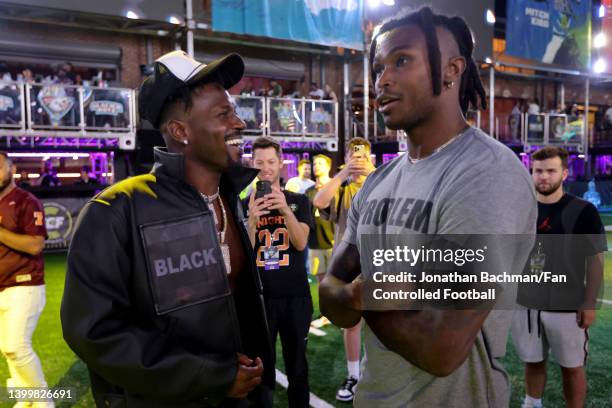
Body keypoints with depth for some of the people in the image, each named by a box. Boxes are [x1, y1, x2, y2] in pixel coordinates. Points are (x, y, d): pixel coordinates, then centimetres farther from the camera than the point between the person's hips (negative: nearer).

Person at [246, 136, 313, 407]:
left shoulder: (298, 201, 3)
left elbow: (300, 243, -10)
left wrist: (285, 209, -26)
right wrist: (252, 219, -23)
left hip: (295, 296, 1)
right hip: (259, 296, 0)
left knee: (297, 365, 13)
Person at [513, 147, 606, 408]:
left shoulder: (582, 210, -7)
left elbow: (595, 260, -5)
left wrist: (590, 302, -10)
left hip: (567, 307, -3)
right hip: (526, 304, 3)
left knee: (572, 367, 10)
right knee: (532, 362, 18)